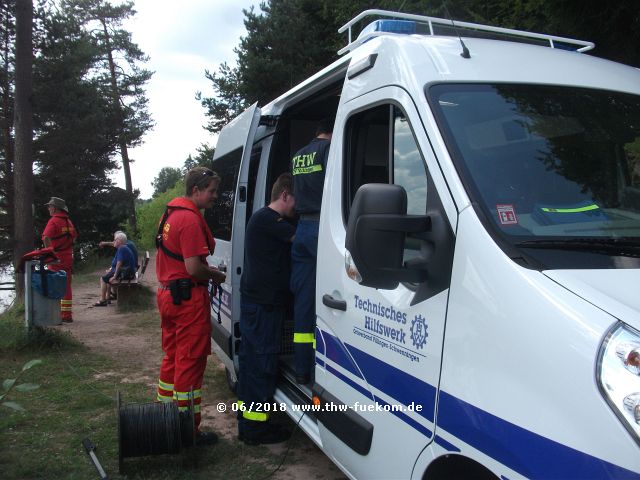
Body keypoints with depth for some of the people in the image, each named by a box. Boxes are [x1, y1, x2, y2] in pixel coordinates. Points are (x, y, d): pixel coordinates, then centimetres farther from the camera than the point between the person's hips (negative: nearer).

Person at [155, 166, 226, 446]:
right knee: (190, 362, -1)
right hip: (188, 298, -10)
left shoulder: (170, 214, 14)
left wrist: (207, 271, 14)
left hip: (167, 294, 10)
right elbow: (194, 268, -23)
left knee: (173, 358, 20)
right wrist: (216, 275, -4)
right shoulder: (191, 219, -18)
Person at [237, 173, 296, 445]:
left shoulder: (264, 219, 20)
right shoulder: (268, 219, -13)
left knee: (251, 358, 14)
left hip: (254, 300, 11)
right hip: (264, 302, -11)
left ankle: (247, 421, 24)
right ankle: (256, 427, 4)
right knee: (263, 362, -4)